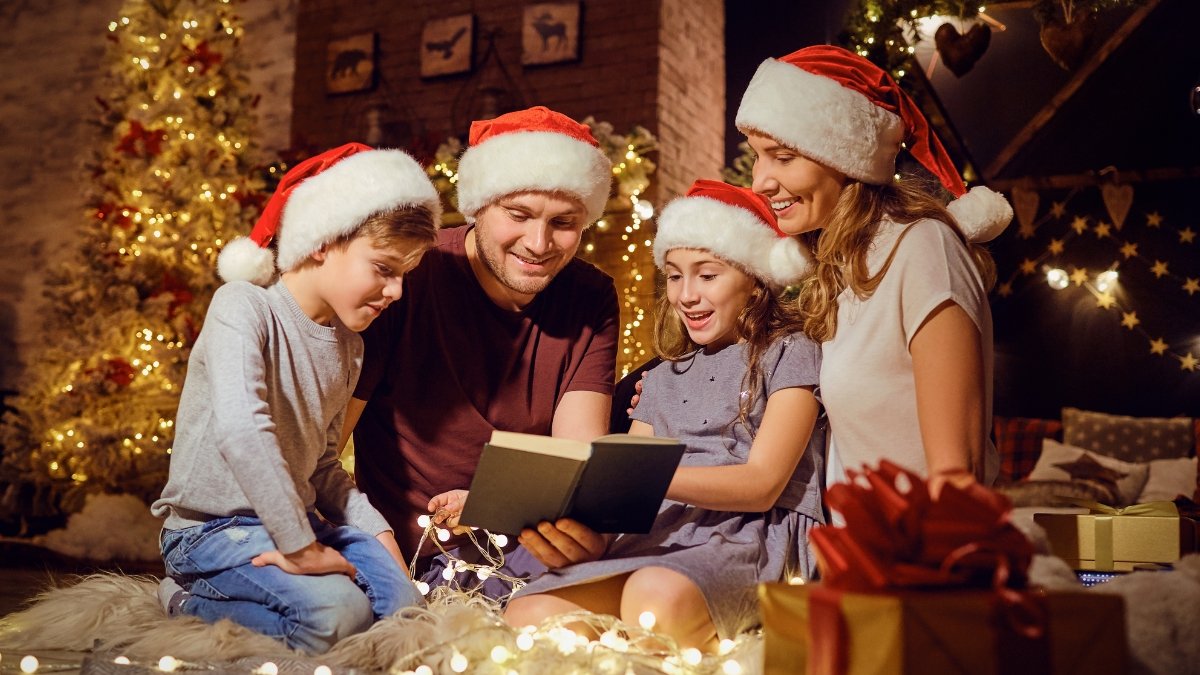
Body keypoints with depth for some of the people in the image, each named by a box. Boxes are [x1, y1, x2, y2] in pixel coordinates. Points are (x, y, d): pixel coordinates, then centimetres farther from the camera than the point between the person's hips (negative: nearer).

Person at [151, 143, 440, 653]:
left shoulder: (347, 342, 6)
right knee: (337, 612, -27)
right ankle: (191, 600, -3)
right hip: (212, 527, -7)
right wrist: (300, 547, -32)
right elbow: (239, 429, -35)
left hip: (292, 514, 7)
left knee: (401, 602, -13)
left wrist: (375, 529, -1)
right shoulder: (245, 307, -18)